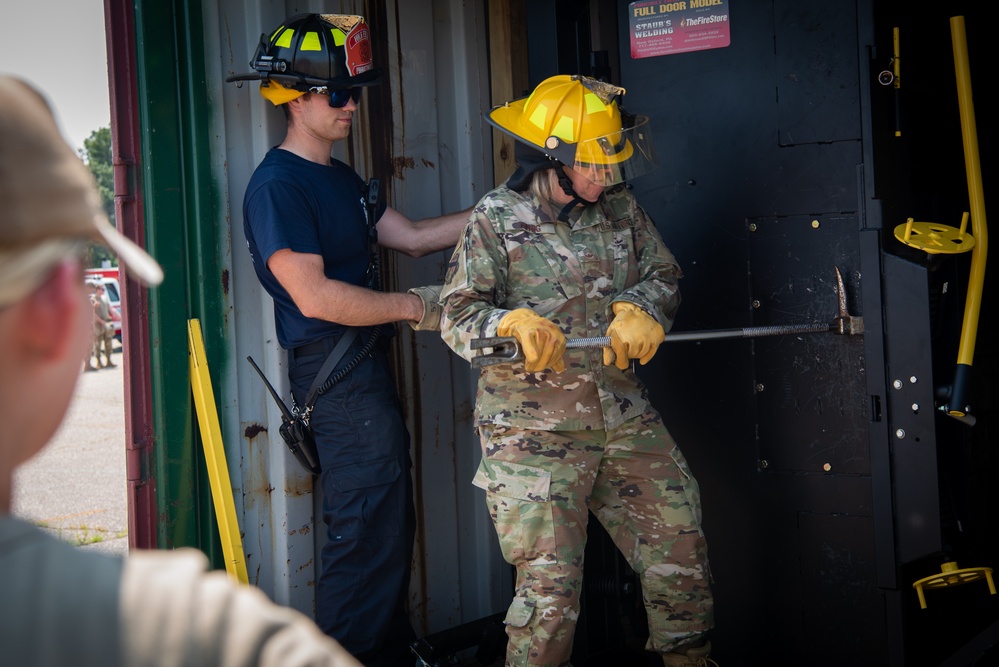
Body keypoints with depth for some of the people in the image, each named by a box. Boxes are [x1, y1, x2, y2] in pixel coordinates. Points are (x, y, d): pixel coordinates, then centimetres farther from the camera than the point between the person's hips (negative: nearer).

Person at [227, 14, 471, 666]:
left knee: (388, 528, 15)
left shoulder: (342, 179, 18)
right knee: (369, 534, -8)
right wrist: (414, 306, -12)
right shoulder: (278, 185, -14)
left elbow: (411, 236, 19)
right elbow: (315, 296, -21)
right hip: (337, 374, -10)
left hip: (368, 367, 10)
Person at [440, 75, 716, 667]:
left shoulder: (620, 207, 9)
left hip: (625, 415, 5)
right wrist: (513, 323, -30)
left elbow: (664, 274, 12)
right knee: (551, 588, -6)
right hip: (534, 429, -5)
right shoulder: (496, 220, -6)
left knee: (682, 552, 10)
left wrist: (639, 307, -10)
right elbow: (458, 316, -9)